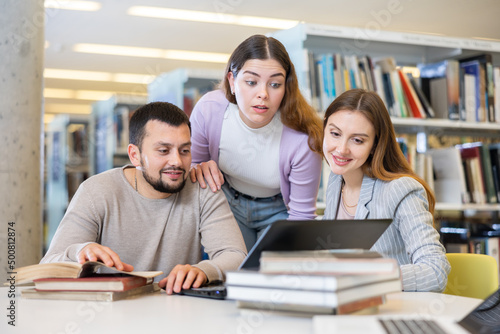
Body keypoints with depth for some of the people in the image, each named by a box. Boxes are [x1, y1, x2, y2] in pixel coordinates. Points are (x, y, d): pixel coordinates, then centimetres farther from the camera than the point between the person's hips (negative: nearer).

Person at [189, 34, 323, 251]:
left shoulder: (303, 138, -31)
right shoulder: (208, 110, -25)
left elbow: (301, 214, -18)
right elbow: (191, 164, -5)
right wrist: (199, 169, -29)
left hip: (278, 209, -1)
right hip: (227, 201, 2)